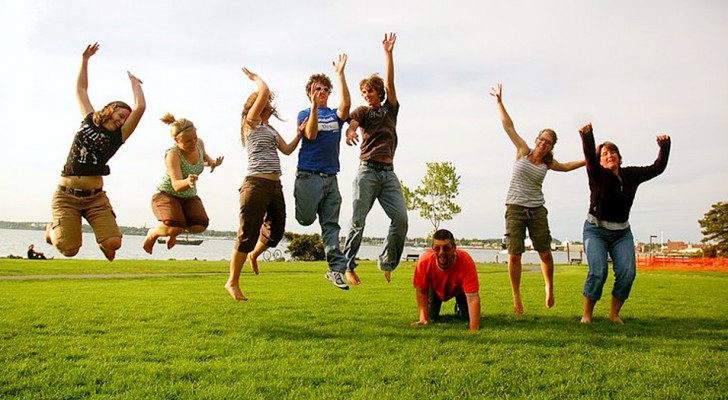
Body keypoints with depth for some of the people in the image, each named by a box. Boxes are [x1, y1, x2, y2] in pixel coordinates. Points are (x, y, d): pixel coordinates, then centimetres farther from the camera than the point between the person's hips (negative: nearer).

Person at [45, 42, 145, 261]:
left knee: (113, 243, -19)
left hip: (95, 197, 0)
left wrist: (134, 81, 6)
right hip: (66, 195, 0)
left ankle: (103, 244, 21)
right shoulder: (89, 120, 11)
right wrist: (85, 59, 21)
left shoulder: (118, 136, 5)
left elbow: (140, 107, -6)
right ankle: (53, 229, 26)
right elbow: (81, 90, 22)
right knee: (68, 249, -11)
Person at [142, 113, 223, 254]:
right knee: (174, 228, -31)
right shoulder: (172, 155, -26)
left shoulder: (199, 143, -8)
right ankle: (153, 233, 8)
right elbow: (176, 185, -37)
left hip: (189, 197, 5)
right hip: (167, 195, -5)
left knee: (199, 226, -21)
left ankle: (174, 232, 16)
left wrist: (212, 162, -4)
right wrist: (187, 182, -60)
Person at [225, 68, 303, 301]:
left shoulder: (269, 128, 24)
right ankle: (232, 282, 6)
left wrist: (300, 133, 10)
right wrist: (255, 78, 11)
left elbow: (287, 150, 17)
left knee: (275, 231, 11)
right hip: (257, 184, -8)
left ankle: (254, 255, 41)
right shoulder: (251, 121, 2)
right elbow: (264, 92, -6)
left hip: (275, 185, 8)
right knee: (248, 234, -5)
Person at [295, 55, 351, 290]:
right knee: (306, 219, -7)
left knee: (331, 225, 1)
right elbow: (311, 134, -11)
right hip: (309, 175, -3)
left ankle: (336, 269, 2)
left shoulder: (335, 114, 15)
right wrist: (314, 107, -16)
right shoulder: (304, 114, 9)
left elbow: (346, 105, -8)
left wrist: (340, 74, -10)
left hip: (331, 177, 3)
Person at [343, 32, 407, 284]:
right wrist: (350, 131, -37)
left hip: (388, 172, 3)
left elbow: (389, 82, 7)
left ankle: (387, 263, 6)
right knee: (358, 220, -8)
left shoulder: (390, 109, 18)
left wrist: (388, 53, 2)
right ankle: (348, 265, 1)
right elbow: (352, 120, -13)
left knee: (401, 218, -9)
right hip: (367, 171, -3)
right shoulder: (362, 111, 10)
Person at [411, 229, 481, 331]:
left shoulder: (466, 261, -45)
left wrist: (474, 330, -48)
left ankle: (458, 308, 27)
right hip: (436, 288, 1)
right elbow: (421, 291, -23)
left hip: (459, 289, -1)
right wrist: (423, 319, -28)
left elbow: (473, 298, -44)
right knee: (431, 317, -5)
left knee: (468, 317, -8)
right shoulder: (424, 261, -39)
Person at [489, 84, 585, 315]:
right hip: (515, 209, -3)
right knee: (514, 255, -7)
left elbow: (566, 166, 31)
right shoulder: (523, 151, 1)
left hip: (537, 210, 3)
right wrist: (499, 102, -5)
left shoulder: (548, 163, 9)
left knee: (545, 254, 4)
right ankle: (516, 298, 5)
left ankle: (549, 289, 28)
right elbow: (509, 126, -2)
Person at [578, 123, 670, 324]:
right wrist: (587, 136, -48)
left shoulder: (631, 175, 5)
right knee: (598, 272, -19)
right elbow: (589, 158, -29)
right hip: (596, 230, -4)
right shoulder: (598, 175, -10)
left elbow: (657, 168, 9)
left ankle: (614, 313, 7)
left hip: (622, 233, 4)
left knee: (627, 272, -11)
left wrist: (665, 147, -6)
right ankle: (587, 314, -2)